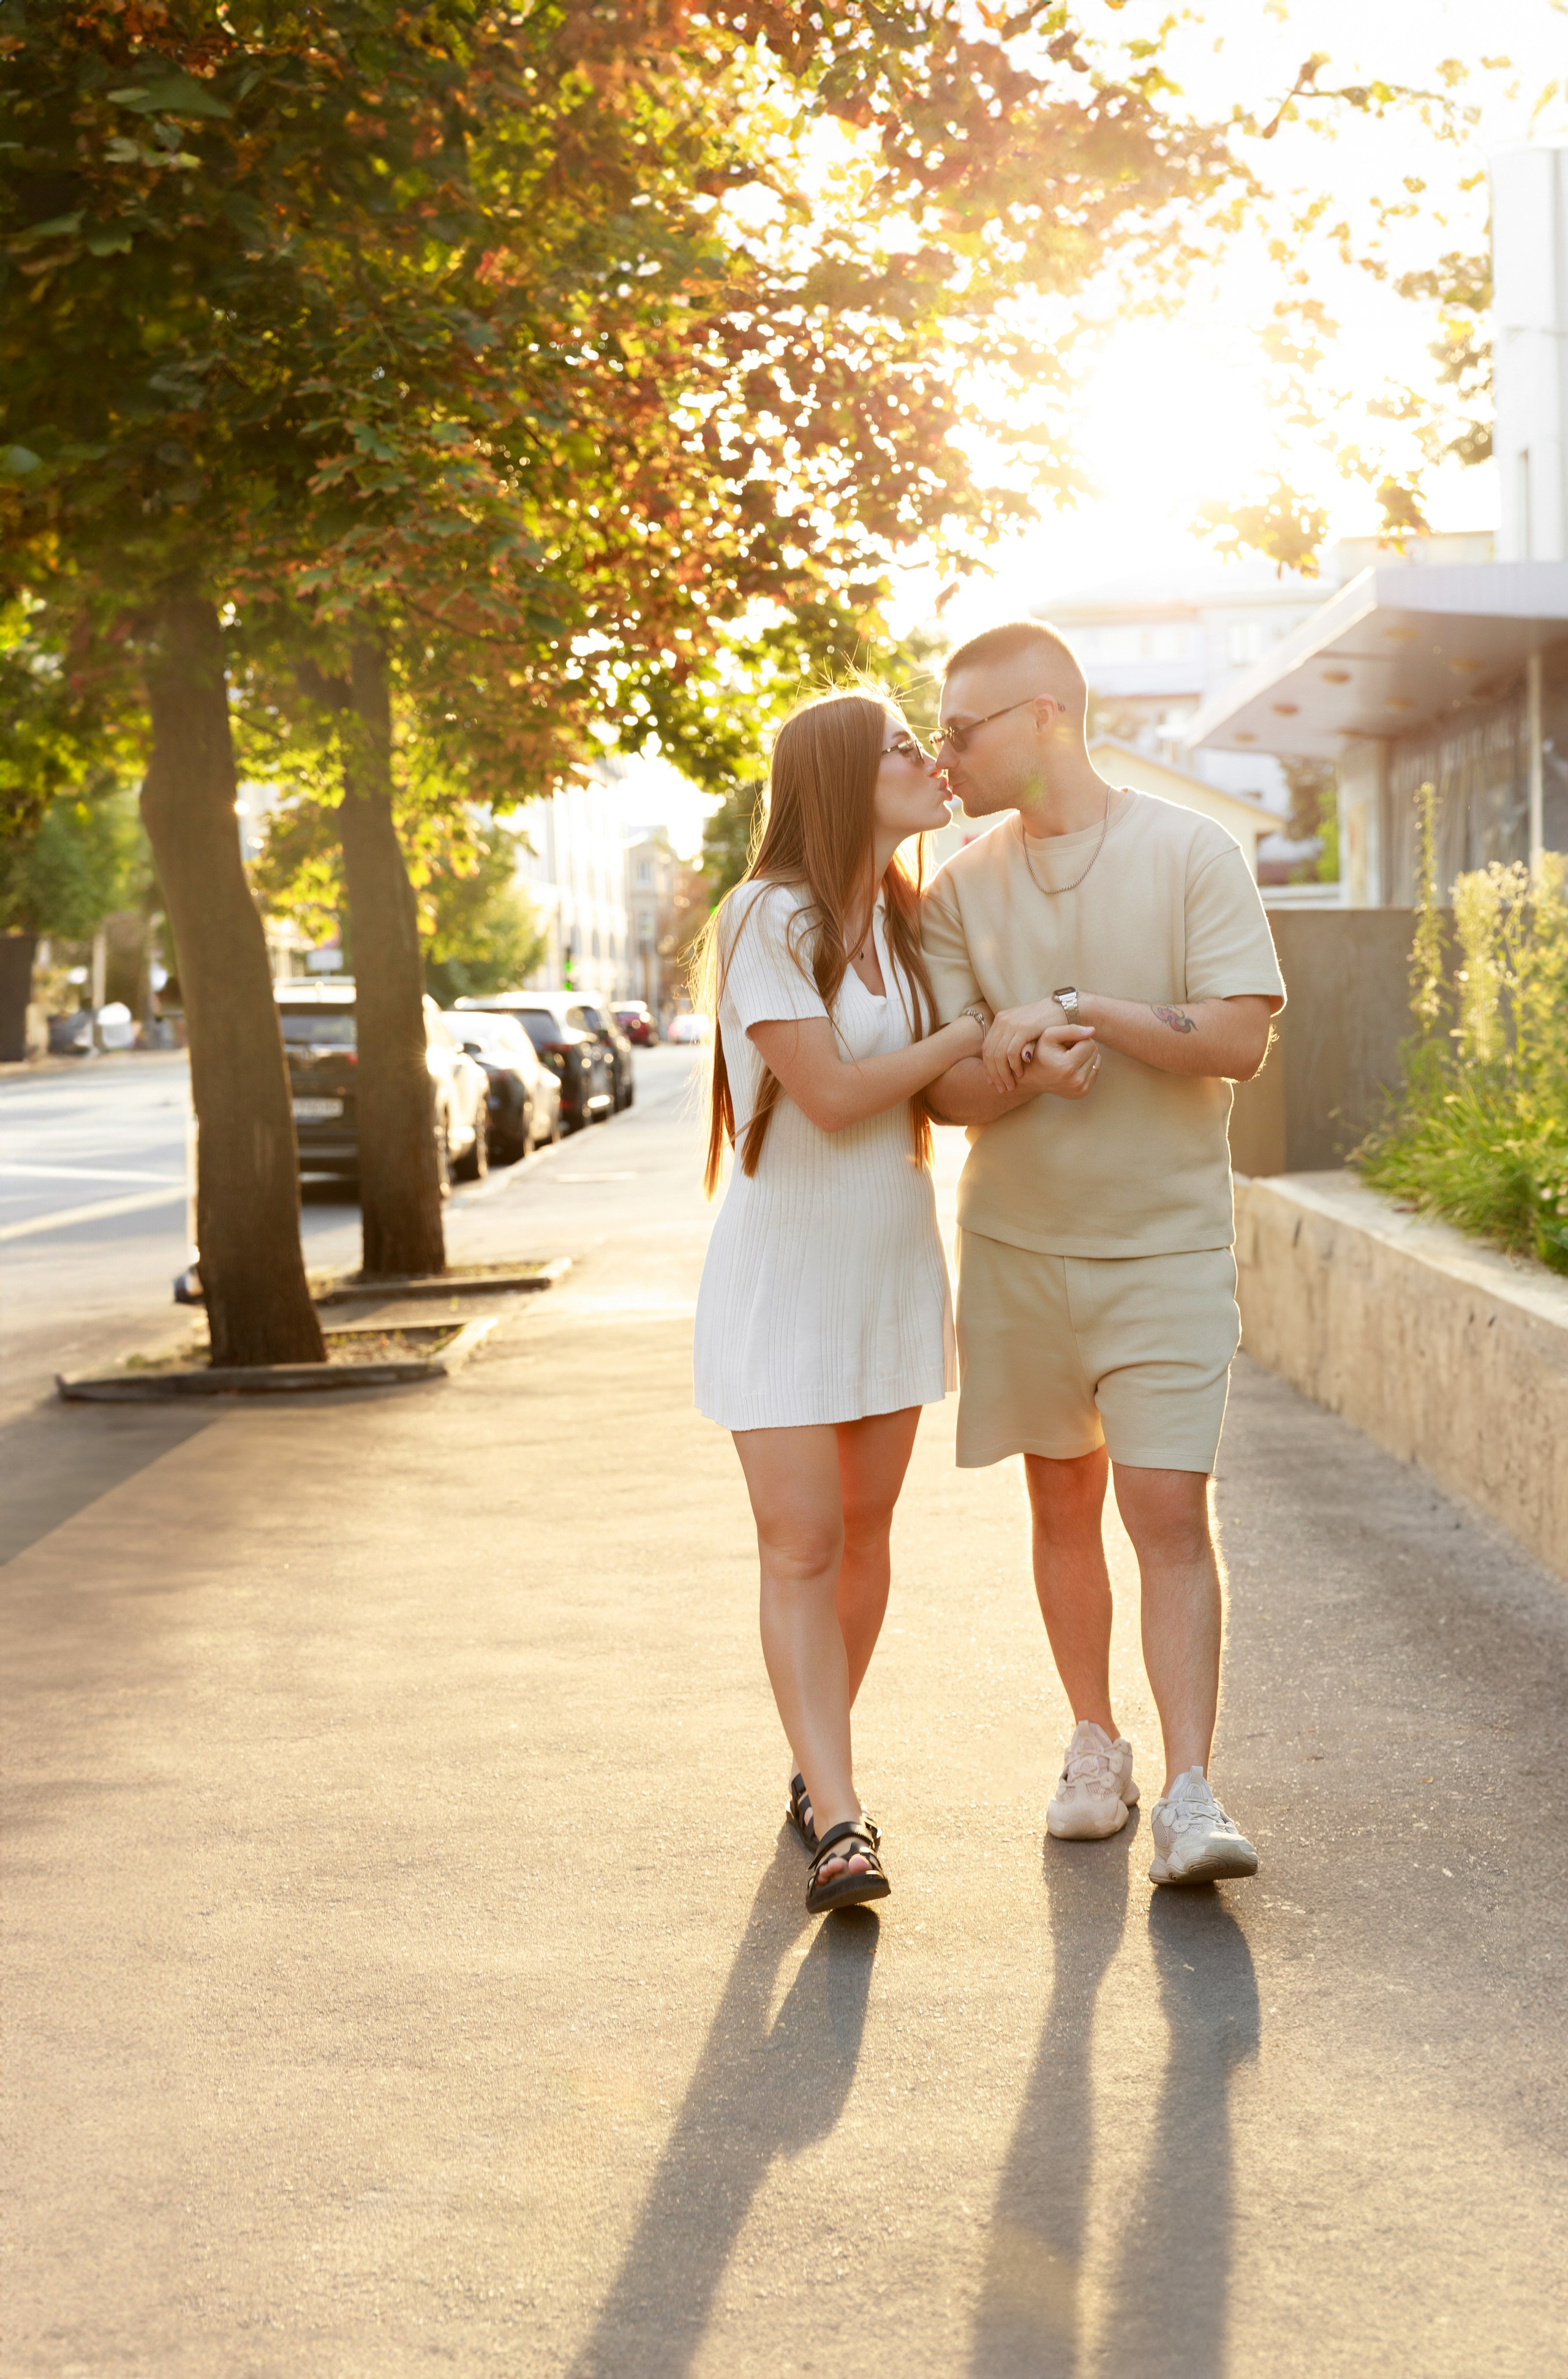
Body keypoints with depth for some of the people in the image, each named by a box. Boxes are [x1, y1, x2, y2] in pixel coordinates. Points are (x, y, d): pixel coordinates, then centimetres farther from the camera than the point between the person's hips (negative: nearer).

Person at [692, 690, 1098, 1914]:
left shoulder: (905, 918, 6)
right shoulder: (767, 919, -16)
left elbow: (942, 1088, 6)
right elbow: (832, 1093, -21)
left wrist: (1026, 1063, -16)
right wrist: (980, 1028, -12)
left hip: (894, 1265, 7)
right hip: (783, 1272, -7)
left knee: (863, 1534, 11)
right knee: (801, 1549, -9)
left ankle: (820, 1764, 25)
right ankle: (838, 1821, -11)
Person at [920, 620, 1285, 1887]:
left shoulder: (1190, 853, -7)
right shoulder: (962, 888, 3)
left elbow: (1240, 1040, -17)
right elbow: (948, 1088, -4)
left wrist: (1080, 1008, -20)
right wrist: (1024, 1061, -26)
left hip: (1164, 1243, -4)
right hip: (1018, 1244, 4)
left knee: (1171, 1513, -10)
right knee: (1063, 1505, 13)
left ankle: (1191, 1795, -9)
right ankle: (1096, 1746, 28)